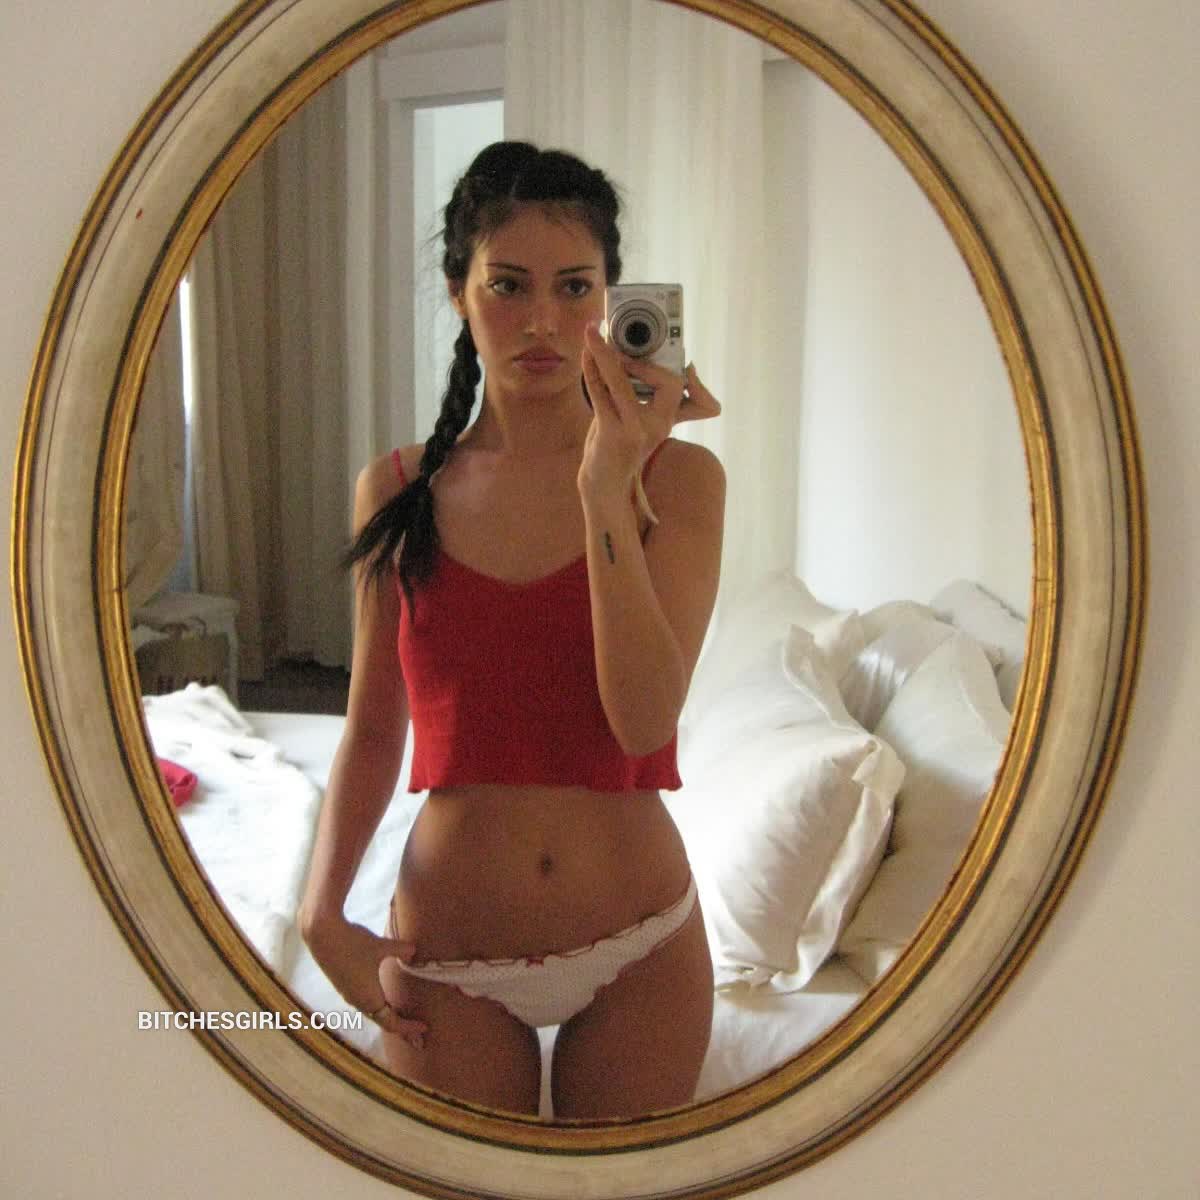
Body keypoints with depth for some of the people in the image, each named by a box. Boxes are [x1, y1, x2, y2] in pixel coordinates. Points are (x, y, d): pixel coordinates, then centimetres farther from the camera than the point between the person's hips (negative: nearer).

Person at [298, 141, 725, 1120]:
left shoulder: (678, 475, -9)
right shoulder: (397, 490, -3)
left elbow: (645, 718, -20)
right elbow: (372, 728, 4)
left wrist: (607, 493, -28)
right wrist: (324, 913, -6)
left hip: (638, 943, 0)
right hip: (448, 957, 1)